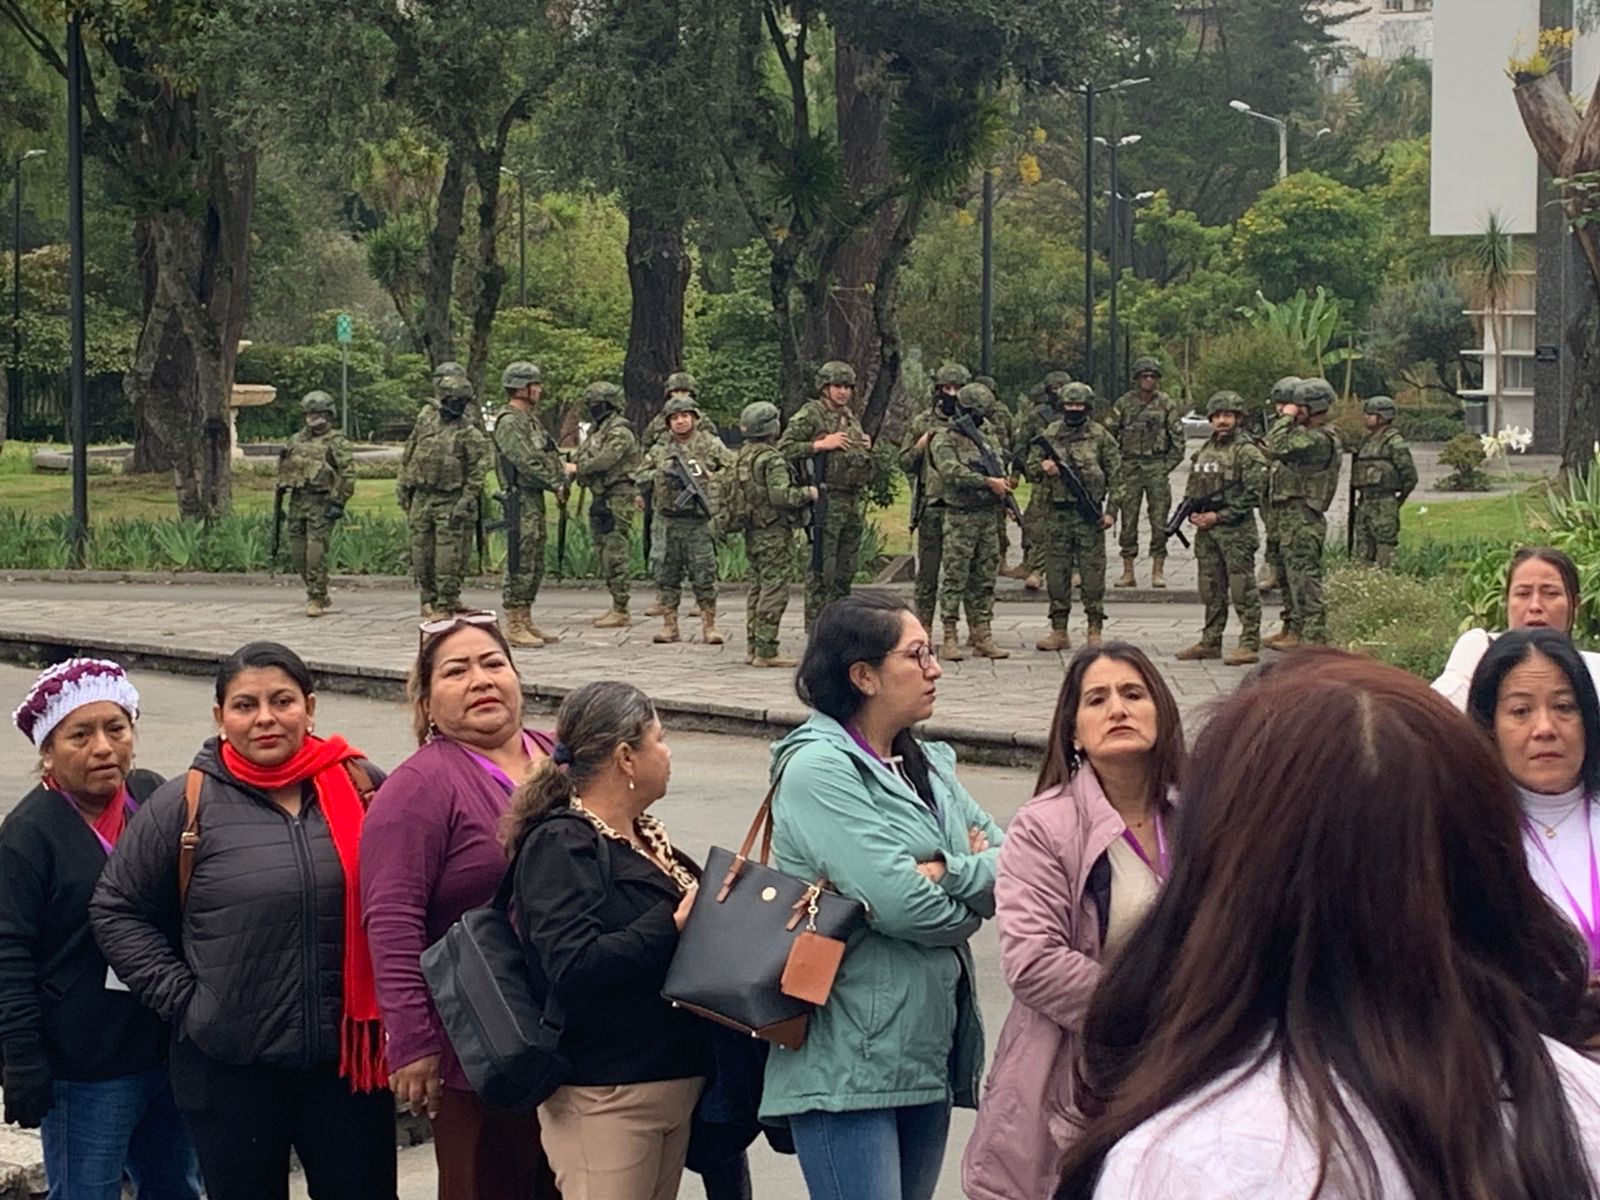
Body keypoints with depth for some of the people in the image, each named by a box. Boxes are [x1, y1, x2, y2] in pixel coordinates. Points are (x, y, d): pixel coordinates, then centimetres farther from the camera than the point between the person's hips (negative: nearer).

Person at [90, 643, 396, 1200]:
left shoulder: (363, 787, 2)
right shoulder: (184, 805, -2)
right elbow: (116, 910, 3)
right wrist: (183, 1000, -4)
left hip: (348, 1058, 1)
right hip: (232, 1070, -1)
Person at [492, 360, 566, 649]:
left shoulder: (531, 420, 18)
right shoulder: (508, 422, -13)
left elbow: (549, 456, 20)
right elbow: (526, 461, -20)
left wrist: (562, 477, 2)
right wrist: (556, 482, -14)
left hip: (536, 499, 10)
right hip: (520, 500, -10)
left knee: (535, 566, 12)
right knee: (520, 565, -8)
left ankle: (526, 622, 18)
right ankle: (514, 627, -5)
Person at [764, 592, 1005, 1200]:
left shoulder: (928, 765, 15)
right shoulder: (819, 769, -10)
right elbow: (900, 905, -20)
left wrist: (944, 872, -14)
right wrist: (972, 895, -1)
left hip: (928, 1054, 8)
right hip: (849, 1067, -8)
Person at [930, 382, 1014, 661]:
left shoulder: (987, 435, 14)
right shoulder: (944, 440, -8)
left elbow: (999, 467, 25)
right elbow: (952, 473, -23)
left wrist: (1004, 484, 4)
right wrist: (989, 482, -25)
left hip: (988, 516, 7)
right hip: (960, 518, -7)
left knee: (984, 580, 7)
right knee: (956, 577, -5)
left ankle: (982, 636, 10)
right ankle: (950, 639, -3)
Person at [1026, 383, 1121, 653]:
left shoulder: (1100, 437, 2)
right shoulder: (1049, 435, 8)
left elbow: (1115, 476, 2)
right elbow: (1031, 468, 13)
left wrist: (1111, 510, -5)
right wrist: (1043, 468, -10)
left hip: (1089, 514, -2)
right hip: (1056, 513, 3)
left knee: (1092, 571, -1)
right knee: (1057, 571, 5)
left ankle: (1095, 631, 5)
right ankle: (1059, 631, 11)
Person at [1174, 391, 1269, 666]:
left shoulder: (1246, 452, -8)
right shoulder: (1203, 452, 15)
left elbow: (1253, 493, -14)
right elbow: (1191, 489, 22)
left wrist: (1219, 516, -15)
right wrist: (1192, 513, 2)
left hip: (1236, 530, -7)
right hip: (1206, 531, 7)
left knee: (1243, 589, -6)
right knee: (1211, 589, 12)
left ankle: (1250, 644, -4)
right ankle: (1210, 643, 19)